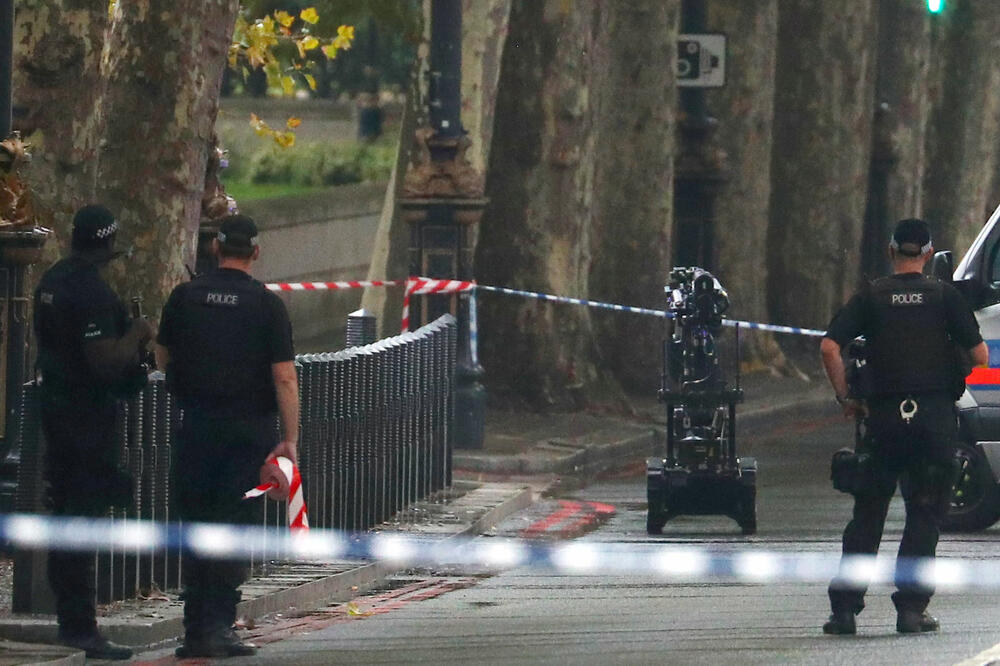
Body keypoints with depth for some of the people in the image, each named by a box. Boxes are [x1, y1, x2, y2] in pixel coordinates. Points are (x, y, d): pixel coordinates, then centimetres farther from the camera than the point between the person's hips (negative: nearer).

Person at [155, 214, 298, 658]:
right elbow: (284, 377, -10)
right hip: (248, 431, -2)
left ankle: (195, 630, 9)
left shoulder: (184, 297, 1)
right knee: (234, 527, 1)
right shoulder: (266, 305, -6)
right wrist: (290, 439, -9)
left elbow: (162, 359, 12)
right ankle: (217, 626, -5)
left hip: (196, 426, 2)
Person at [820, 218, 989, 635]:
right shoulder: (944, 296, 1)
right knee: (924, 515, 5)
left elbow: (829, 347, -7)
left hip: (883, 414, 1)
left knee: (867, 514, 9)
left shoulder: (871, 297, 4)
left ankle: (844, 608, 4)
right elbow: (980, 355, -3)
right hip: (935, 413, -1)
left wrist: (845, 398, 4)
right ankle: (911, 608, -1)